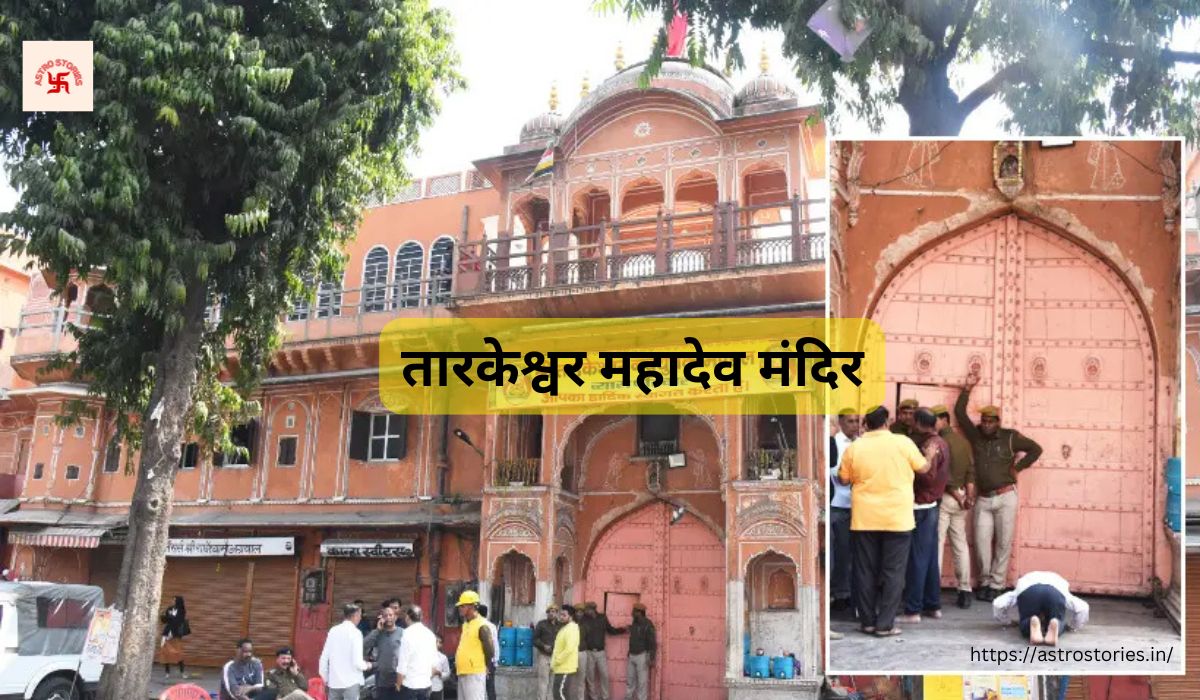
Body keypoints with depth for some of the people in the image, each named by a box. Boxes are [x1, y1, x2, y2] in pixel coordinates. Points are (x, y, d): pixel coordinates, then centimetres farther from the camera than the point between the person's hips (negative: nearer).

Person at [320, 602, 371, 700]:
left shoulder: (333, 631, 4)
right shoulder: (355, 632, -10)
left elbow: (324, 658, 7)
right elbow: (357, 662, -15)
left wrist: (325, 678, 19)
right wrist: (366, 665, 7)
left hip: (334, 682, 5)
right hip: (351, 682, -5)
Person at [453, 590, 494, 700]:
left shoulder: (482, 626, -13)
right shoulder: (465, 624, 15)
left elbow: (490, 650, -13)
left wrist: (481, 665, -1)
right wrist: (458, 660, 14)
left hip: (475, 674, -9)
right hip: (463, 674, 9)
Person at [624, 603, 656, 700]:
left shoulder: (647, 624, -16)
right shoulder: (634, 623, 7)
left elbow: (653, 642, -16)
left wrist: (652, 659, -19)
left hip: (642, 656, -7)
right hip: (632, 656, 7)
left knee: (642, 682, -1)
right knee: (630, 680, 13)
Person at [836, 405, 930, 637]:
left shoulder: (854, 448, -3)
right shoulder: (903, 443, -7)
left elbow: (844, 479, 6)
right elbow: (922, 468, 6)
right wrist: (929, 458, 27)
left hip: (864, 520, 2)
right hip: (897, 519, -1)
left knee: (866, 572, 10)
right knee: (893, 573, 5)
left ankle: (868, 620, 15)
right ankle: (885, 624, 4)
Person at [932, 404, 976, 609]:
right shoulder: (963, 441, 10)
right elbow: (971, 470, 4)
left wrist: (958, 496, -7)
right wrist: (969, 495, -2)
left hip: (945, 497, -7)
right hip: (961, 496, 7)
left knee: (937, 544, -5)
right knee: (960, 545, 10)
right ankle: (965, 592, 11)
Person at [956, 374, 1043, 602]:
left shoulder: (1009, 437, -2)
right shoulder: (975, 435, 5)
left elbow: (1036, 449, 4)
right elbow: (960, 412, 5)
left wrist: (1017, 467, -2)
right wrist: (967, 388, 2)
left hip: (1005, 497, -2)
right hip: (983, 499, 2)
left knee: (1003, 543, 1)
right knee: (982, 542, 0)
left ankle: (996, 585, 8)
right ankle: (984, 581, 14)